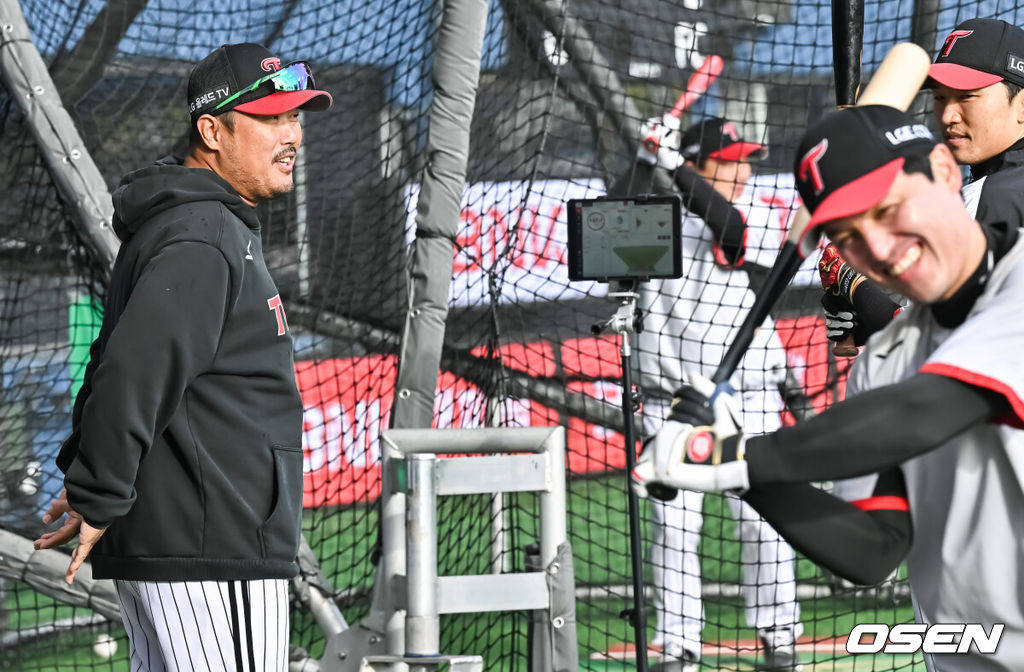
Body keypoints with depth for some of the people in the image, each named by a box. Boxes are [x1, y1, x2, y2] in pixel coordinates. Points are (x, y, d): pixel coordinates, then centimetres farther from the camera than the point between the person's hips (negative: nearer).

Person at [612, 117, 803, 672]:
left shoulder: (748, 222, 2)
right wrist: (645, 161, -17)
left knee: (761, 519, -2)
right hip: (671, 399, 0)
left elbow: (727, 224, -20)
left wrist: (677, 171, -23)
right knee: (673, 524, -1)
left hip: (745, 397, 0)